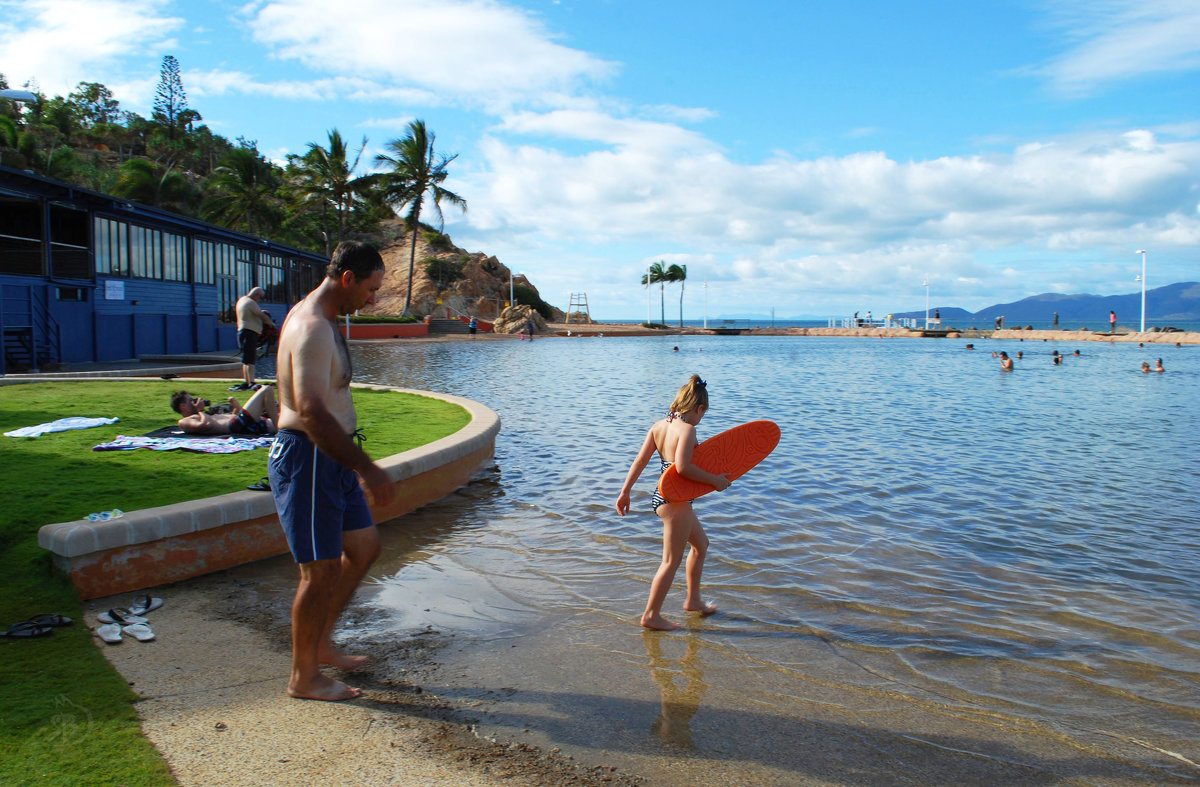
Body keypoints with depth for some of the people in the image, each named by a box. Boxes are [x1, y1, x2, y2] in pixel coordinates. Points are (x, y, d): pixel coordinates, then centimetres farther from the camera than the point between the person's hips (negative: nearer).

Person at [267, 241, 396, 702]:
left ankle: (321, 643, 32)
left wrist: (356, 463, 26)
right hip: (308, 459, -10)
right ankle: (304, 676, 17)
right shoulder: (312, 328, -20)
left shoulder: (320, 321, 14)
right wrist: (368, 469, -31)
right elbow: (312, 413, -30)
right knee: (322, 569, 0)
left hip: (331, 458, 10)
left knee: (364, 547, 18)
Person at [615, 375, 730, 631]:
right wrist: (714, 480, -18)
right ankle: (651, 615, 13)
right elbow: (683, 467, -29)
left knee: (701, 544, 25)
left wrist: (625, 491, 8)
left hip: (662, 496, 10)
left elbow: (640, 460, 5)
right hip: (675, 501, -10)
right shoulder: (687, 429, -18)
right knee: (672, 560, 3)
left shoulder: (659, 425, 5)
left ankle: (693, 600, 37)